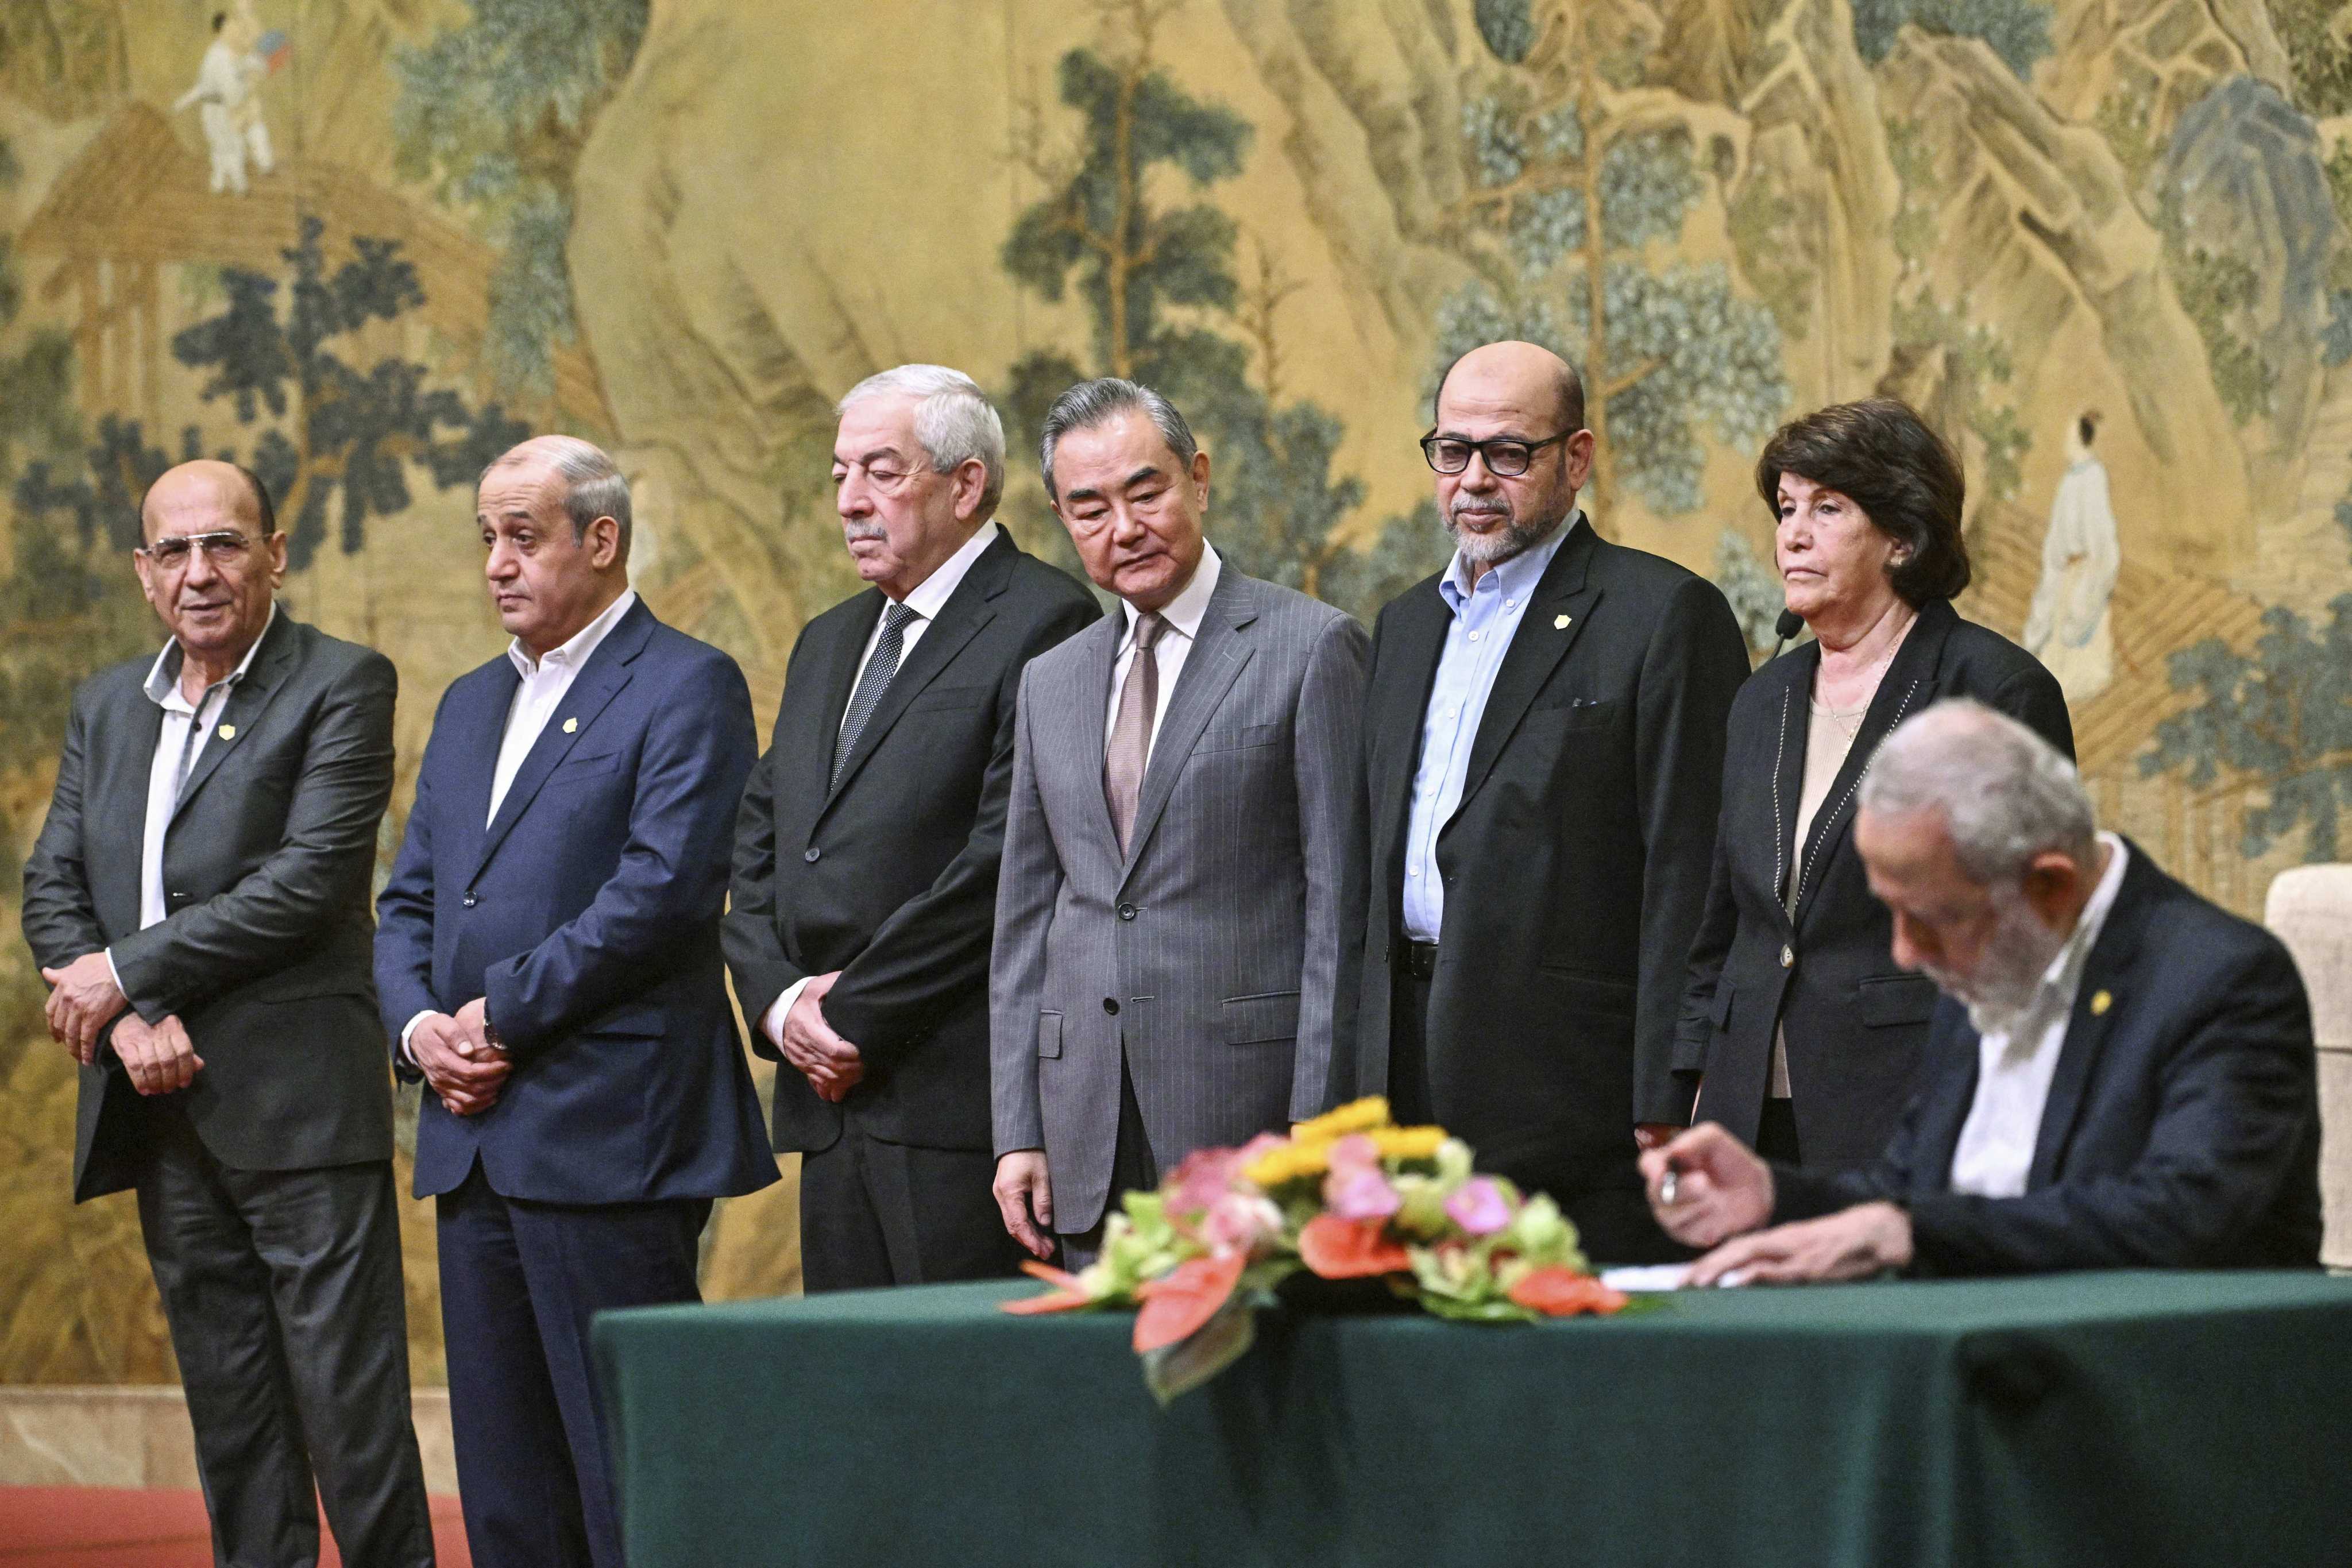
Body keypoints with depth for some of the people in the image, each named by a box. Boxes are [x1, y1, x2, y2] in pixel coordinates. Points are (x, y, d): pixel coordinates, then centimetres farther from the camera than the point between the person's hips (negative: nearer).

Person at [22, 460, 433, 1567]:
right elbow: (51, 888, 10)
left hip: (297, 1103, -6)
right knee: (232, 1427, 9)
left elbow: (309, 881, -13)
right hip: (167, 1106, 6)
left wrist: (128, 971, -11)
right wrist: (129, 1022, -8)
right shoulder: (105, 707, 17)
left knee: (349, 1404, -7)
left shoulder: (343, 687, -3)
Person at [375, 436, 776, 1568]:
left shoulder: (686, 688, -4)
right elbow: (408, 900, 19)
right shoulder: (471, 705, 21)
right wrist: (419, 1026, -1)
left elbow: (663, 888, -16)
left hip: (610, 1135, -8)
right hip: (474, 1136, 8)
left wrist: (504, 1016, -13)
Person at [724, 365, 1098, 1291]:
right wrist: (779, 999, 1)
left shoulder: (1042, 625, -6)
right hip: (828, 1099, 8)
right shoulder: (828, 644, 22)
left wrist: (857, 1015, -11)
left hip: (960, 1105, -8)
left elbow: (1007, 859, -15)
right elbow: (757, 849, 19)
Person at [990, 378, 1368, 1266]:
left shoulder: (1309, 649, -1)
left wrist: (1317, 1135, -11)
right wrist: (1018, 1132, 9)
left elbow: (1342, 906, -5)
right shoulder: (1050, 682, 17)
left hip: (1248, 1113, -5)